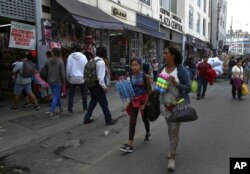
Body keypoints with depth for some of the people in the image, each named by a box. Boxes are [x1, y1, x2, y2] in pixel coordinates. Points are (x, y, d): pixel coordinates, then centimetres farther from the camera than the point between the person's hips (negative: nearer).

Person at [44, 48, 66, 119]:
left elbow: (45, 71, 7)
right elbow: (62, 73, -13)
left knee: (56, 95, 21)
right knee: (55, 97, -2)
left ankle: (60, 107, 39)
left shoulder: (48, 61, 1)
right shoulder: (60, 61, -12)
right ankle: (52, 113, -4)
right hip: (57, 82, -5)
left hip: (50, 81, 5)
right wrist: (63, 82, -5)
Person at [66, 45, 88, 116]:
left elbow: (68, 68, -3)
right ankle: (85, 107, 25)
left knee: (71, 95, 4)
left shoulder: (70, 57, -3)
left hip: (72, 78, 0)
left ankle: (70, 110, 2)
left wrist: (68, 78, 7)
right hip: (81, 78, 0)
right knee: (84, 94, 16)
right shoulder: (83, 57, -3)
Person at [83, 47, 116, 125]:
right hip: (97, 85, -8)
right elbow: (100, 76, -20)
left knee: (93, 101, 21)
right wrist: (104, 87, -14)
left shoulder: (91, 61, 8)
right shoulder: (101, 62, -15)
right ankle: (109, 120, 13)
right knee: (104, 103, 3)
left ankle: (87, 118, 24)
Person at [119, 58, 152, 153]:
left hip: (143, 101, -3)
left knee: (145, 119, 18)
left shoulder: (145, 76, -12)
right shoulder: (130, 77, 0)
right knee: (132, 122, -1)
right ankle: (130, 145, 1)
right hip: (133, 101, 3)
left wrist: (145, 103, -15)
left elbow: (149, 91, -10)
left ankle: (148, 134, 48)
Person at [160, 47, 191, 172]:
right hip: (166, 105, 5)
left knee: (174, 131, -3)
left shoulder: (181, 70, -15)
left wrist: (176, 83, -29)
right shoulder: (162, 69, 1)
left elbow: (188, 88, -14)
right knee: (170, 129, 18)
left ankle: (172, 157, 11)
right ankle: (173, 149, 38)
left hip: (179, 105, -5)